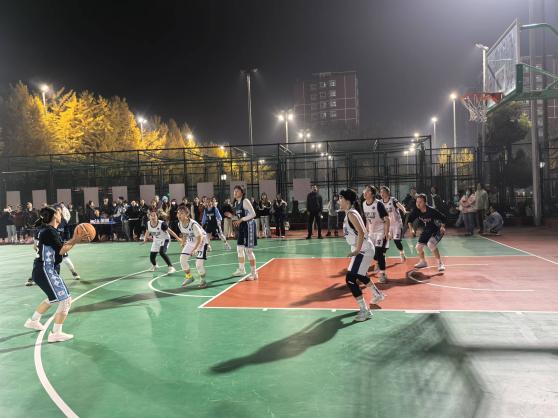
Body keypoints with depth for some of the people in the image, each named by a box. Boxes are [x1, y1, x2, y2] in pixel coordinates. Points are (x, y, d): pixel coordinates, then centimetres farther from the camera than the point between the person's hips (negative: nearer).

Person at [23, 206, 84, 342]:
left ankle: (33, 321, 46)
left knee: (53, 298, 31)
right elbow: (61, 250, -19)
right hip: (46, 271, -11)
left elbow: (59, 247, 13)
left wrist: (73, 239, 6)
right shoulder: (49, 231, -18)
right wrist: (75, 240, -18)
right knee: (65, 300, -9)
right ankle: (55, 334, -3)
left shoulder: (46, 230, 11)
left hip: (45, 270, 11)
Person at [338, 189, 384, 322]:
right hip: (362, 249, 10)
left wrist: (357, 250, -24)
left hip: (364, 250, -10)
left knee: (350, 279, -13)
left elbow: (361, 233, -26)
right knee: (360, 275, 29)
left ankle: (365, 311, -8)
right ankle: (377, 295, 50)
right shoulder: (349, 213, 11)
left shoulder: (351, 213, -18)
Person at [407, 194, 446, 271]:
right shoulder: (416, 211, -14)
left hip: (437, 230, -7)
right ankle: (423, 262, 35)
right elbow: (410, 219, 0)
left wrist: (442, 227, -29)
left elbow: (443, 217, -18)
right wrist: (411, 229, -12)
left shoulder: (431, 210, -29)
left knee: (430, 244, -30)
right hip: (427, 230, 7)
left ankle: (440, 263, -15)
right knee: (418, 246, 7)